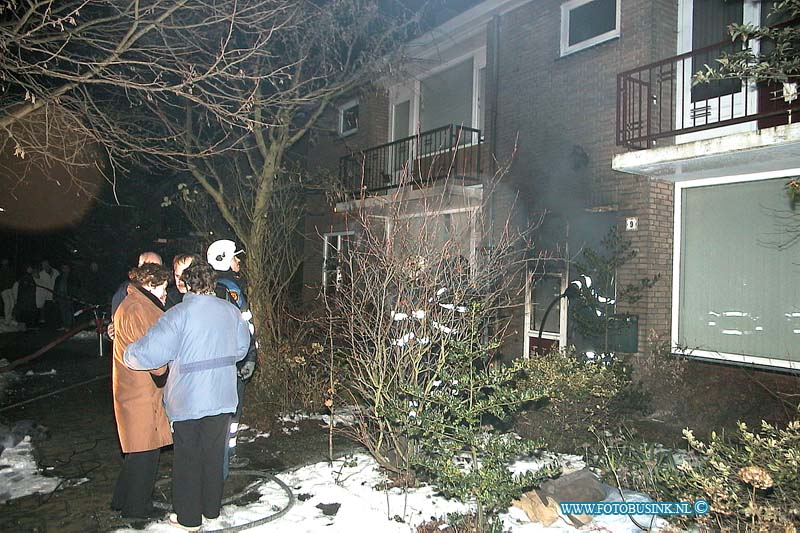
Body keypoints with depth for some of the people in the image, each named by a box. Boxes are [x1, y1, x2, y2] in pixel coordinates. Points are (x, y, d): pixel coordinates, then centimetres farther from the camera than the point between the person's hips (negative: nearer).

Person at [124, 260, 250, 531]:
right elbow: (242, 348, 10)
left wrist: (129, 354, -1)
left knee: (188, 458, 11)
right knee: (214, 454, 18)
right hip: (222, 398, 4)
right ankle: (212, 508, 32)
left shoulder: (179, 314, -18)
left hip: (187, 401, -4)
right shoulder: (231, 310, -2)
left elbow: (149, 352, -21)